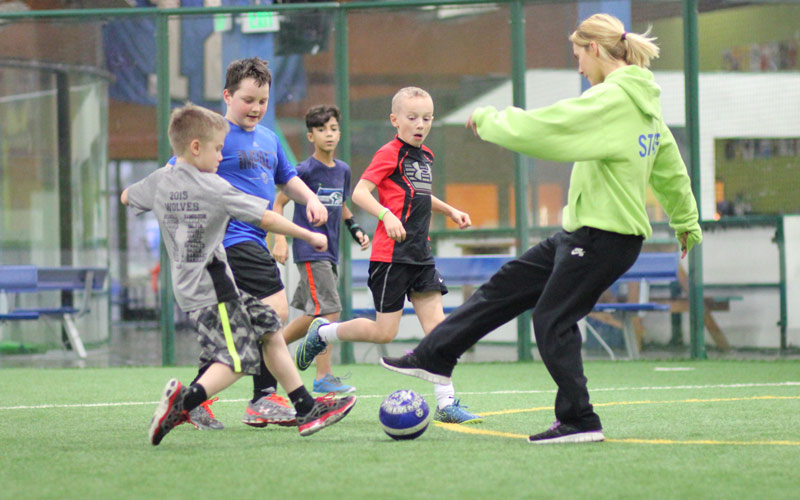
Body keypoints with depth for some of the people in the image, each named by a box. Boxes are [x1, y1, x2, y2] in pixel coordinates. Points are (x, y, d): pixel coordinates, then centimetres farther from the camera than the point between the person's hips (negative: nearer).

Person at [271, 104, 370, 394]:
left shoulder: (342, 170, 10)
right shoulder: (305, 170, -10)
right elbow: (278, 203, -4)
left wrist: (355, 229, 12)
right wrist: (280, 240, -12)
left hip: (330, 251, 8)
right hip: (309, 249, -8)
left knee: (312, 315, 10)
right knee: (328, 311, -15)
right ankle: (324, 377, -11)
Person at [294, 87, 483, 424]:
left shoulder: (424, 156, 16)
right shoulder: (390, 153, -9)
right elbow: (359, 192, -17)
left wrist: (450, 211, 27)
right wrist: (386, 214, -31)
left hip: (420, 254, 8)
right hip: (391, 254, -8)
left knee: (436, 325, -1)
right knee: (384, 332, -5)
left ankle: (446, 403, -1)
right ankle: (323, 332, 18)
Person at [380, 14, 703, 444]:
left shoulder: (612, 100, -19)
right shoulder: (644, 102, 12)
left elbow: (540, 128, -21)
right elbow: (671, 170, 22)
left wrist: (486, 119, -5)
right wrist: (686, 222, 35)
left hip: (604, 236, -10)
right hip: (582, 231, 10)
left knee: (553, 321, -3)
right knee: (504, 287, 12)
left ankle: (579, 421, 3)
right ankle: (435, 357, 19)